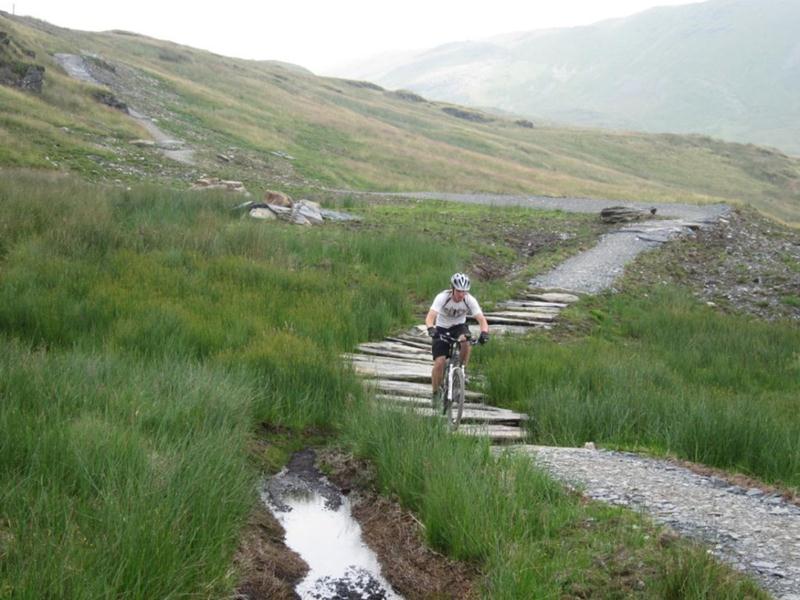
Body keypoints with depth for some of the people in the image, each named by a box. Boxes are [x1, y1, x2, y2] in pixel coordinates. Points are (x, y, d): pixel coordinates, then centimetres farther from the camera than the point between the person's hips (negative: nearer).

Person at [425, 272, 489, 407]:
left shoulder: (470, 300, -21)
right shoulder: (442, 297, -26)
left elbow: (482, 320, -25)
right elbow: (429, 318, -37)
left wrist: (484, 333, -46)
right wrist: (431, 329, -57)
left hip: (459, 326, 1)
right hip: (442, 329, -1)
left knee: (465, 341, -35)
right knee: (439, 362, -15)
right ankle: (435, 393, 8)